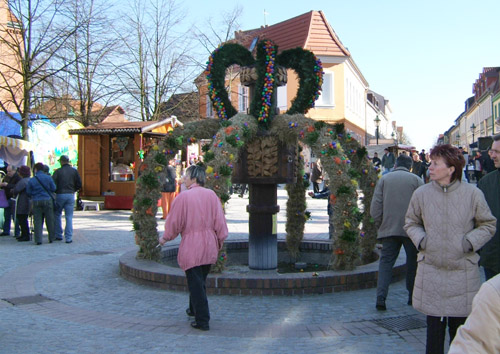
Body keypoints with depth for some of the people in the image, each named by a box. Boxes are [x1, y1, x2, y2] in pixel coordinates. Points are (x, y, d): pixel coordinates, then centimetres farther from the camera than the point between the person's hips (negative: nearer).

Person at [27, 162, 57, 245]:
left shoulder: (31, 180, -3)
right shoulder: (48, 178, -3)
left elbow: (28, 192, 1)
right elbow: (53, 189, 1)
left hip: (36, 202, 0)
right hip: (47, 200, 0)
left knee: (37, 221, 4)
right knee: (49, 220, 9)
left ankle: (38, 240, 1)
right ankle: (51, 238, 16)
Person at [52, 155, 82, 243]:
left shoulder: (58, 171, -3)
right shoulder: (74, 171, 4)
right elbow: (79, 185, 3)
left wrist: (55, 191, 9)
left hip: (60, 195, -2)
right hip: (70, 195, 2)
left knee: (57, 215, 14)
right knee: (69, 217, 3)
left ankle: (58, 235, 17)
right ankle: (69, 237, -2)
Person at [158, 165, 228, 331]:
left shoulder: (183, 197, -10)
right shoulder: (211, 195, 2)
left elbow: (174, 223, -5)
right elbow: (220, 221, 3)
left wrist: (164, 238, 12)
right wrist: (220, 240, 15)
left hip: (191, 246, -5)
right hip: (209, 246, 5)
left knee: (195, 283, 1)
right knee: (200, 281, 22)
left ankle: (202, 321, 2)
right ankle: (194, 309, 39)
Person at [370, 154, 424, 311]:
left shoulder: (384, 179, 6)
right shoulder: (416, 180, 2)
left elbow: (375, 207, 0)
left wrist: (380, 224, 12)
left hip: (389, 229, 1)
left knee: (385, 262, 3)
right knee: (413, 262, 13)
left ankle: (381, 297, -8)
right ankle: (413, 296, 20)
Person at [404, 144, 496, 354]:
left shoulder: (472, 194, -5)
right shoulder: (421, 194, -1)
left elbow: (488, 225, 7)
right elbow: (411, 223, 14)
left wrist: (470, 242, -9)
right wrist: (420, 240, -3)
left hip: (463, 272, -1)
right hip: (431, 271, 1)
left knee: (460, 328, 10)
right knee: (434, 328, 5)